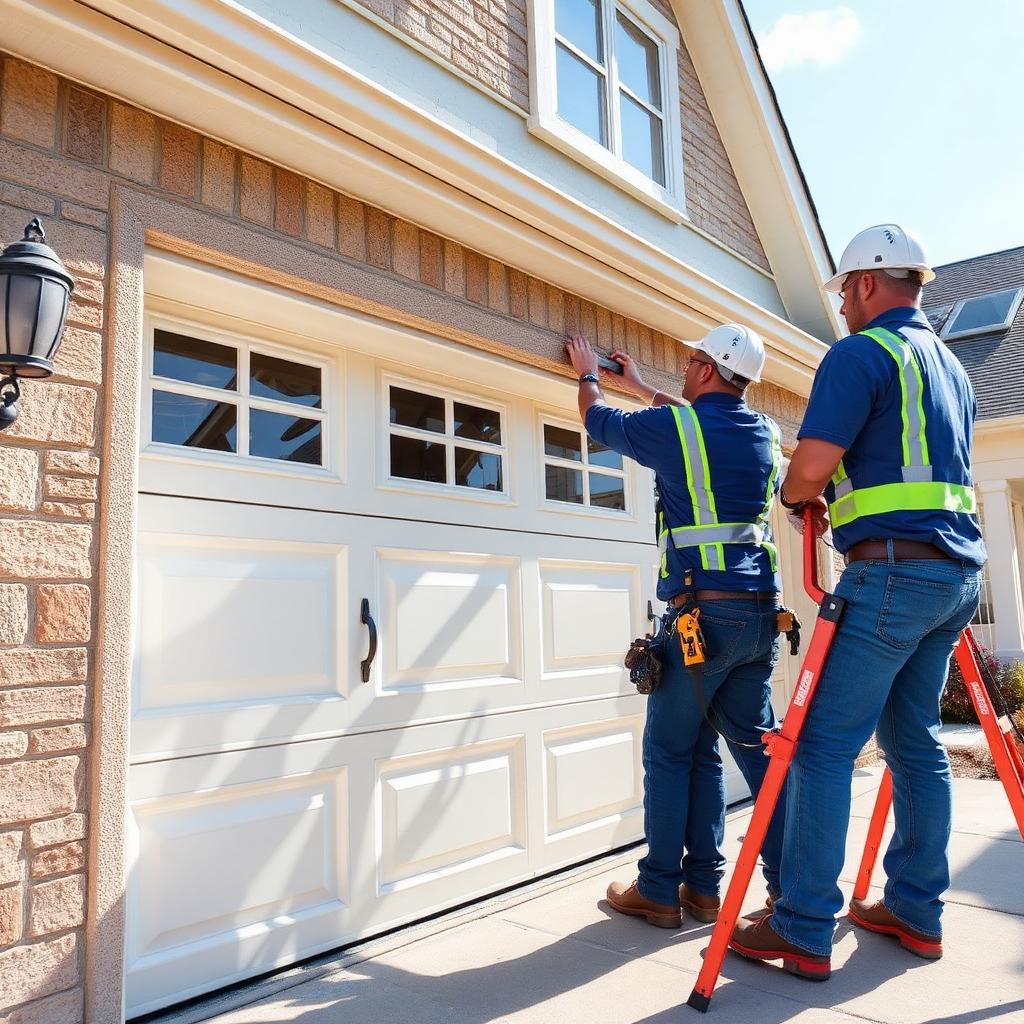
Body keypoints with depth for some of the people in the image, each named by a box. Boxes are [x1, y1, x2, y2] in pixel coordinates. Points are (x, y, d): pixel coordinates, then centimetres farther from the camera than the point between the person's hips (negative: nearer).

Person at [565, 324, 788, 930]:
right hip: (762, 613, 6)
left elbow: (599, 420, 14)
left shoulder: (671, 426, -4)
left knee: (673, 753, 4)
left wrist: (589, 374, 35)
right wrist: (644, 389, 45)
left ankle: (660, 892, 13)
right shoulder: (764, 433, 13)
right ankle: (792, 887, 16)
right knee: (759, 746, 12)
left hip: (702, 613, -6)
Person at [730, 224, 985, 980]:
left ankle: (804, 932, -1)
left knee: (825, 744, -6)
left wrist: (796, 497, 6)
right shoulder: (952, 365, 22)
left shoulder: (860, 354, -6)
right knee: (915, 739, 14)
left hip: (893, 571, -9)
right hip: (958, 571, 9)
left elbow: (813, 464, -16)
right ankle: (916, 911, 22)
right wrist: (835, 498, 26)